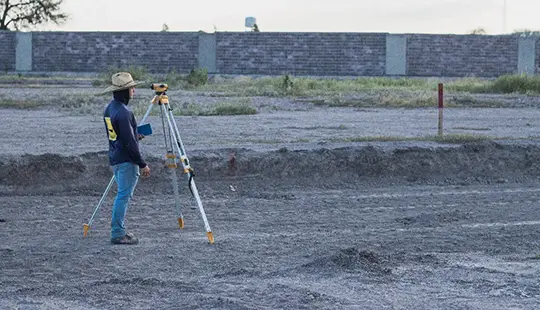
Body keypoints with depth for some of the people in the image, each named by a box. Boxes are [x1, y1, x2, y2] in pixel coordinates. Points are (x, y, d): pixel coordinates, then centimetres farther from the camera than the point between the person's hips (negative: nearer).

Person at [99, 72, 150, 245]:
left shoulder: (109, 108, 10)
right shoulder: (123, 113, -21)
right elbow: (129, 142, -21)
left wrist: (136, 135, 21)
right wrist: (142, 164, -15)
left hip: (115, 158, 10)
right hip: (127, 160, -10)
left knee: (123, 195, 17)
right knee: (124, 195, -5)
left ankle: (118, 230, 21)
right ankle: (118, 234, -3)